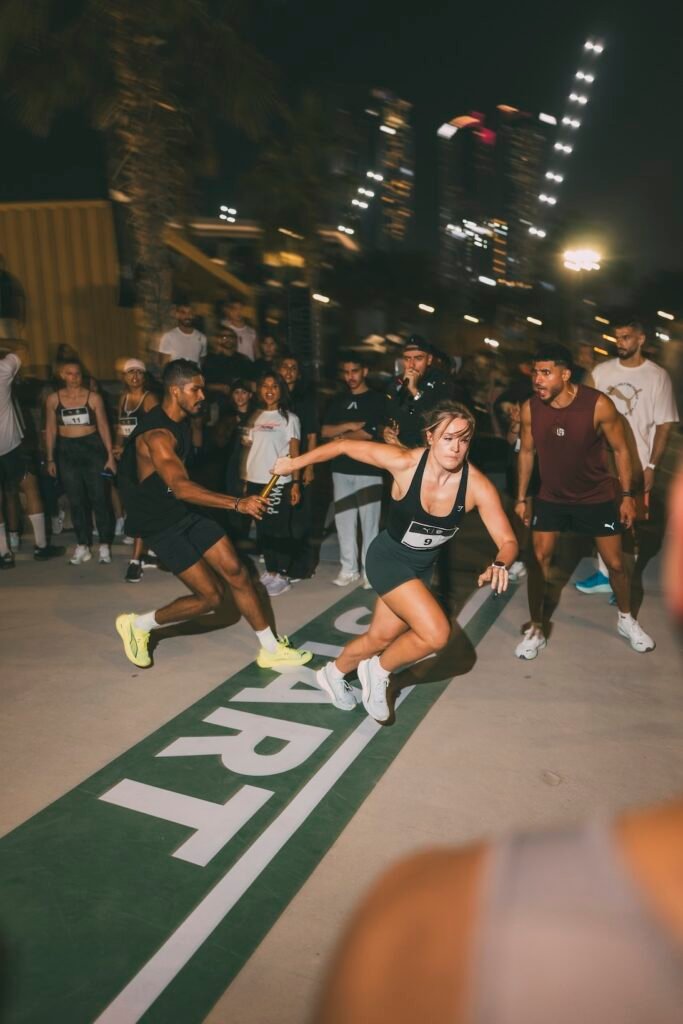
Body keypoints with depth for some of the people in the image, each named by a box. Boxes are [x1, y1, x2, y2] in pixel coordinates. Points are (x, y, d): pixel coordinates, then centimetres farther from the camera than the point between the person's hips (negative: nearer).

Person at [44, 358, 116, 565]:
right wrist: (50, 458, 6)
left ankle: (104, 545, 7)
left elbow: (104, 427, -1)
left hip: (92, 448, -2)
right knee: (76, 500, 7)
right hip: (67, 451, 2)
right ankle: (82, 545, 15)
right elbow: (50, 430, 8)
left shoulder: (94, 398, -3)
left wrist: (110, 456, -4)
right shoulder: (53, 399, 2)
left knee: (99, 497, -2)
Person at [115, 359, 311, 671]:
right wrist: (237, 504, -48)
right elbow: (181, 488, -41)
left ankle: (271, 650, 11)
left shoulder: (181, 420, 4)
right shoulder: (157, 434, -26)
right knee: (210, 596, -7)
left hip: (186, 510, 8)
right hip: (160, 522, -8)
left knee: (236, 572, 0)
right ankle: (137, 625, 14)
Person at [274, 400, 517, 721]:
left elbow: (507, 541, -19)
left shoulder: (478, 486, -22)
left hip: (422, 566, 5)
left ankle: (333, 673, 48)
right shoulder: (404, 462, -28)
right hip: (389, 559, -4)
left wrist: (499, 565, -42)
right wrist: (295, 463, -8)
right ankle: (378, 671, 9)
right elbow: (344, 446, -17)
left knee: (381, 637, 18)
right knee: (436, 634, -20)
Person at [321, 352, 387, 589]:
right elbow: (324, 431, 5)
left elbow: (370, 433, -11)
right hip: (341, 469, 5)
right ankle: (348, 568, 18)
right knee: (343, 521, 7)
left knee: (369, 522, -3)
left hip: (368, 470, -5)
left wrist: (341, 436, 1)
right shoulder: (338, 401, 15)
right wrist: (350, 425, -9)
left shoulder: (377, 400, 0)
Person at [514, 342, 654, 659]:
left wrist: (627, 495, -8)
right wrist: (521, 497, 3)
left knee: (615, 563, 8)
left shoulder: (598, 404, -22)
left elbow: (620, 449, -9)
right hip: (551, 497, 2)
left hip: (597, 497, -1)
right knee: (538, 560, -3)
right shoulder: (530, 408, -15)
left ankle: (626, 620, 35)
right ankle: (536, 629, 14)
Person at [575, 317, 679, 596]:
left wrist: (652, 466, -11)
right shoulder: (602, 371, 3)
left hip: (636, 464, -3)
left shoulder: (657, 375, -5)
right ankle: (604, 575, 24)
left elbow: (664, 425, -5)